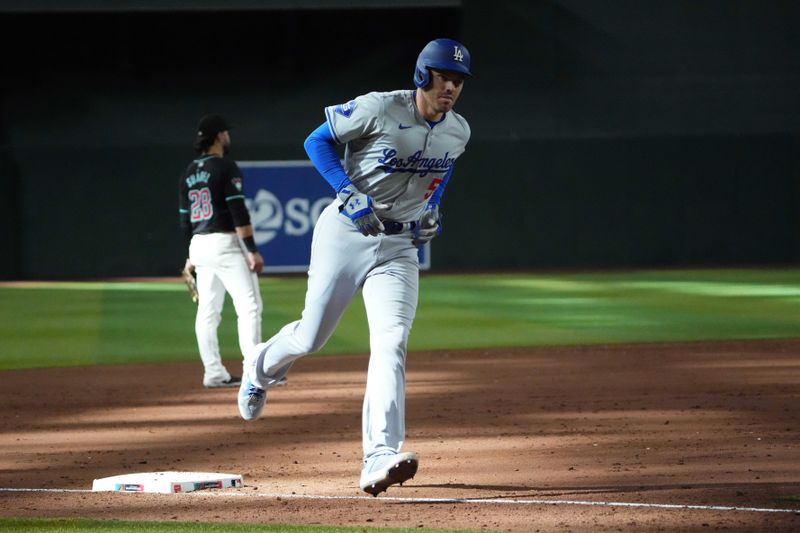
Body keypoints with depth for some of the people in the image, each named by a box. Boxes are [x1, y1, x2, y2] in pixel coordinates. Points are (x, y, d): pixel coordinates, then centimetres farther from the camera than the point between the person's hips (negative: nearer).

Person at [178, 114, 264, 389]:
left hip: (199, 244, 8)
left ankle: (214, 373, 9)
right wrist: (252, 251, -16)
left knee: (207, 311, 8)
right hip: (226, 243, -8)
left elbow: (185, 219, 16)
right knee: (249, 305, -8)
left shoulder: (189, 173, 13)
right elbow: (239, 212, -16)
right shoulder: (226, 167, -9)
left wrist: (191, 255, 24)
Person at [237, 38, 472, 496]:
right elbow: (317, 141, -8)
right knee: (311, 337, 6)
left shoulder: (458, 132, 1)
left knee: (391, 345, -17)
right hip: (346, 234, -3)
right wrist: (349, 195, -19)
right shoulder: (378, 109, -16)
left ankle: (380, 458, -28)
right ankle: (262, 367, 44)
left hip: (399, 247, 3)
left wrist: (432, 209, 8)